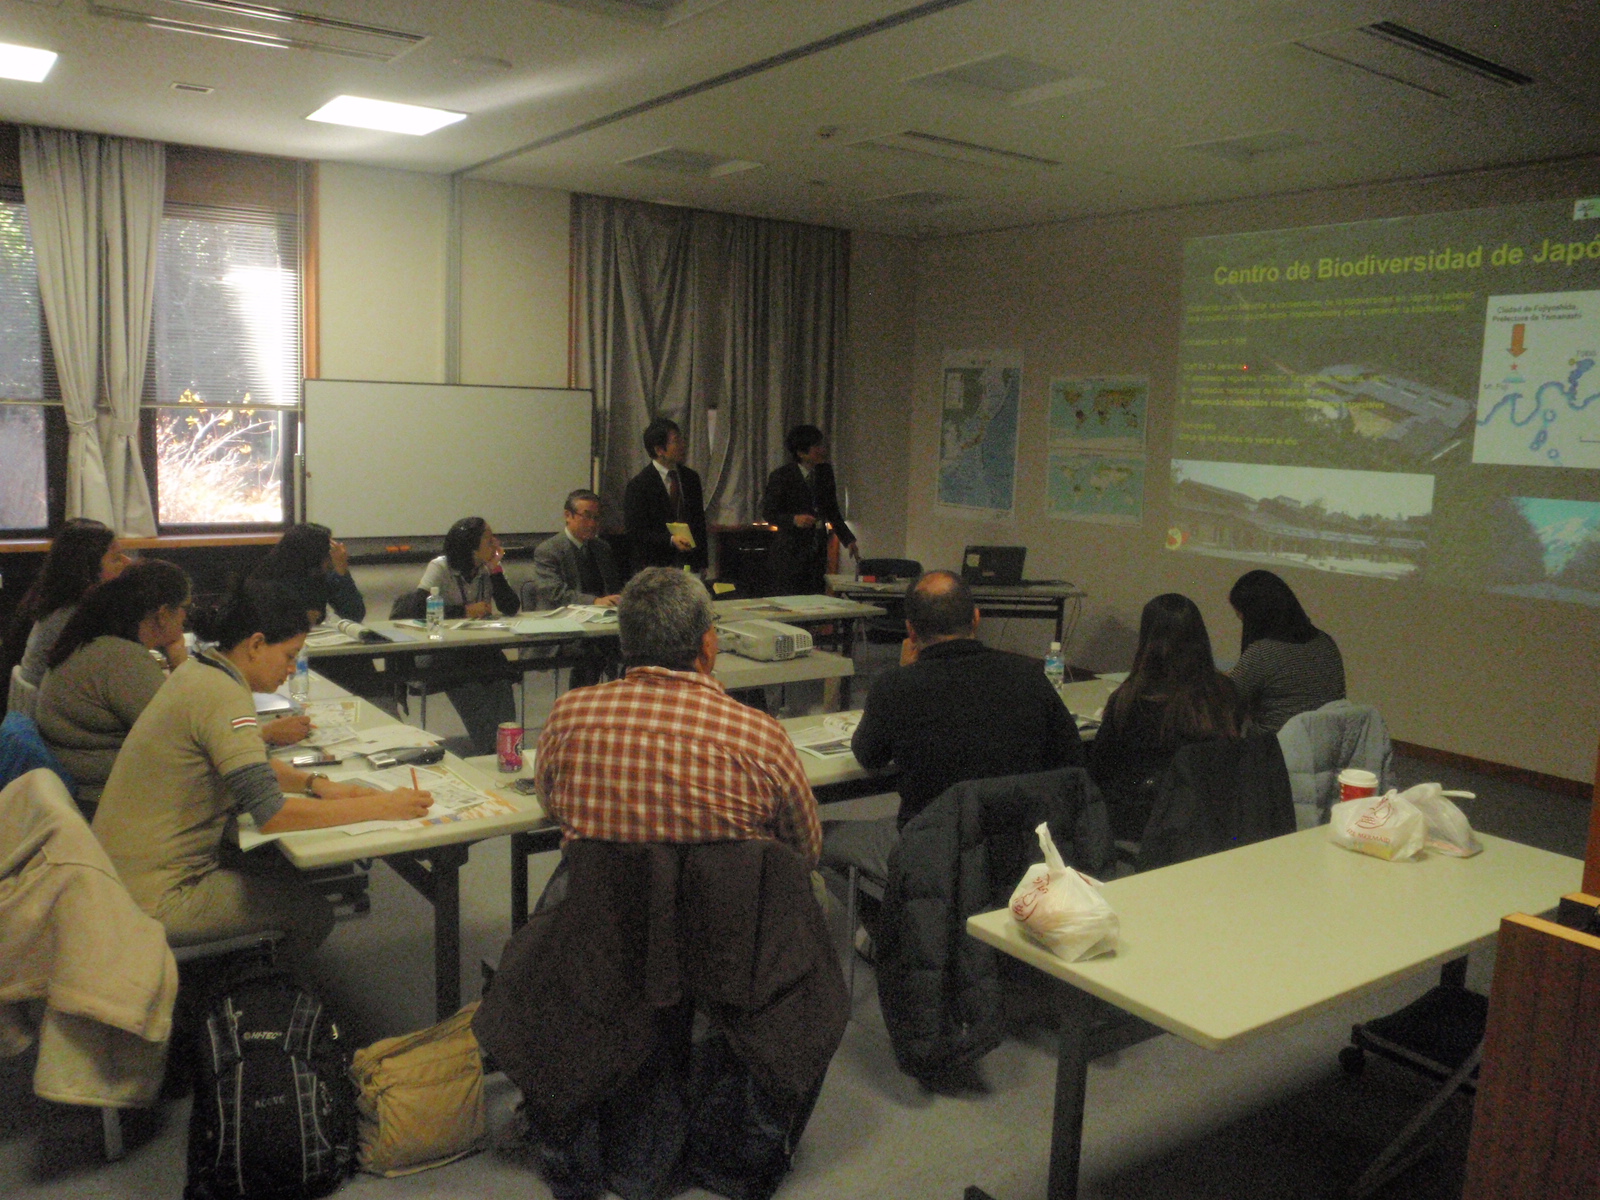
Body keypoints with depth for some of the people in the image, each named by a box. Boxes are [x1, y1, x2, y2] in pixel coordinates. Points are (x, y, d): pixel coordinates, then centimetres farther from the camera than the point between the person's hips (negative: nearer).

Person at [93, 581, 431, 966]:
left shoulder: (201, 671, 5)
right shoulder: (222, 696, -24)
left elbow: (247, 762, 18)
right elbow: (272, 815, -29)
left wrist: (315, 784, 1)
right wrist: (381, 807, -24)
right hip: (153, 898, -10)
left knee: (289, 875, 17)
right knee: (312, 913, -3)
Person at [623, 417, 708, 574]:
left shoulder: (691, 478, 11)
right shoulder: (638, 485, -6)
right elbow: (635, 532, -9)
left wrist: (702, 565, 10)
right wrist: (670, 540, -21)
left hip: (690, 566, 5)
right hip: (655, 568, -5)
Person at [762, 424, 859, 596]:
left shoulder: (825, 471, 9)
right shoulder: (781, 476, -8)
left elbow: (832, 511, 17)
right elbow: (768, 514, -6)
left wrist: (849, 540, 10)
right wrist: (794, 519, -23)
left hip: (818, 550, 5)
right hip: (791, 554, -5)